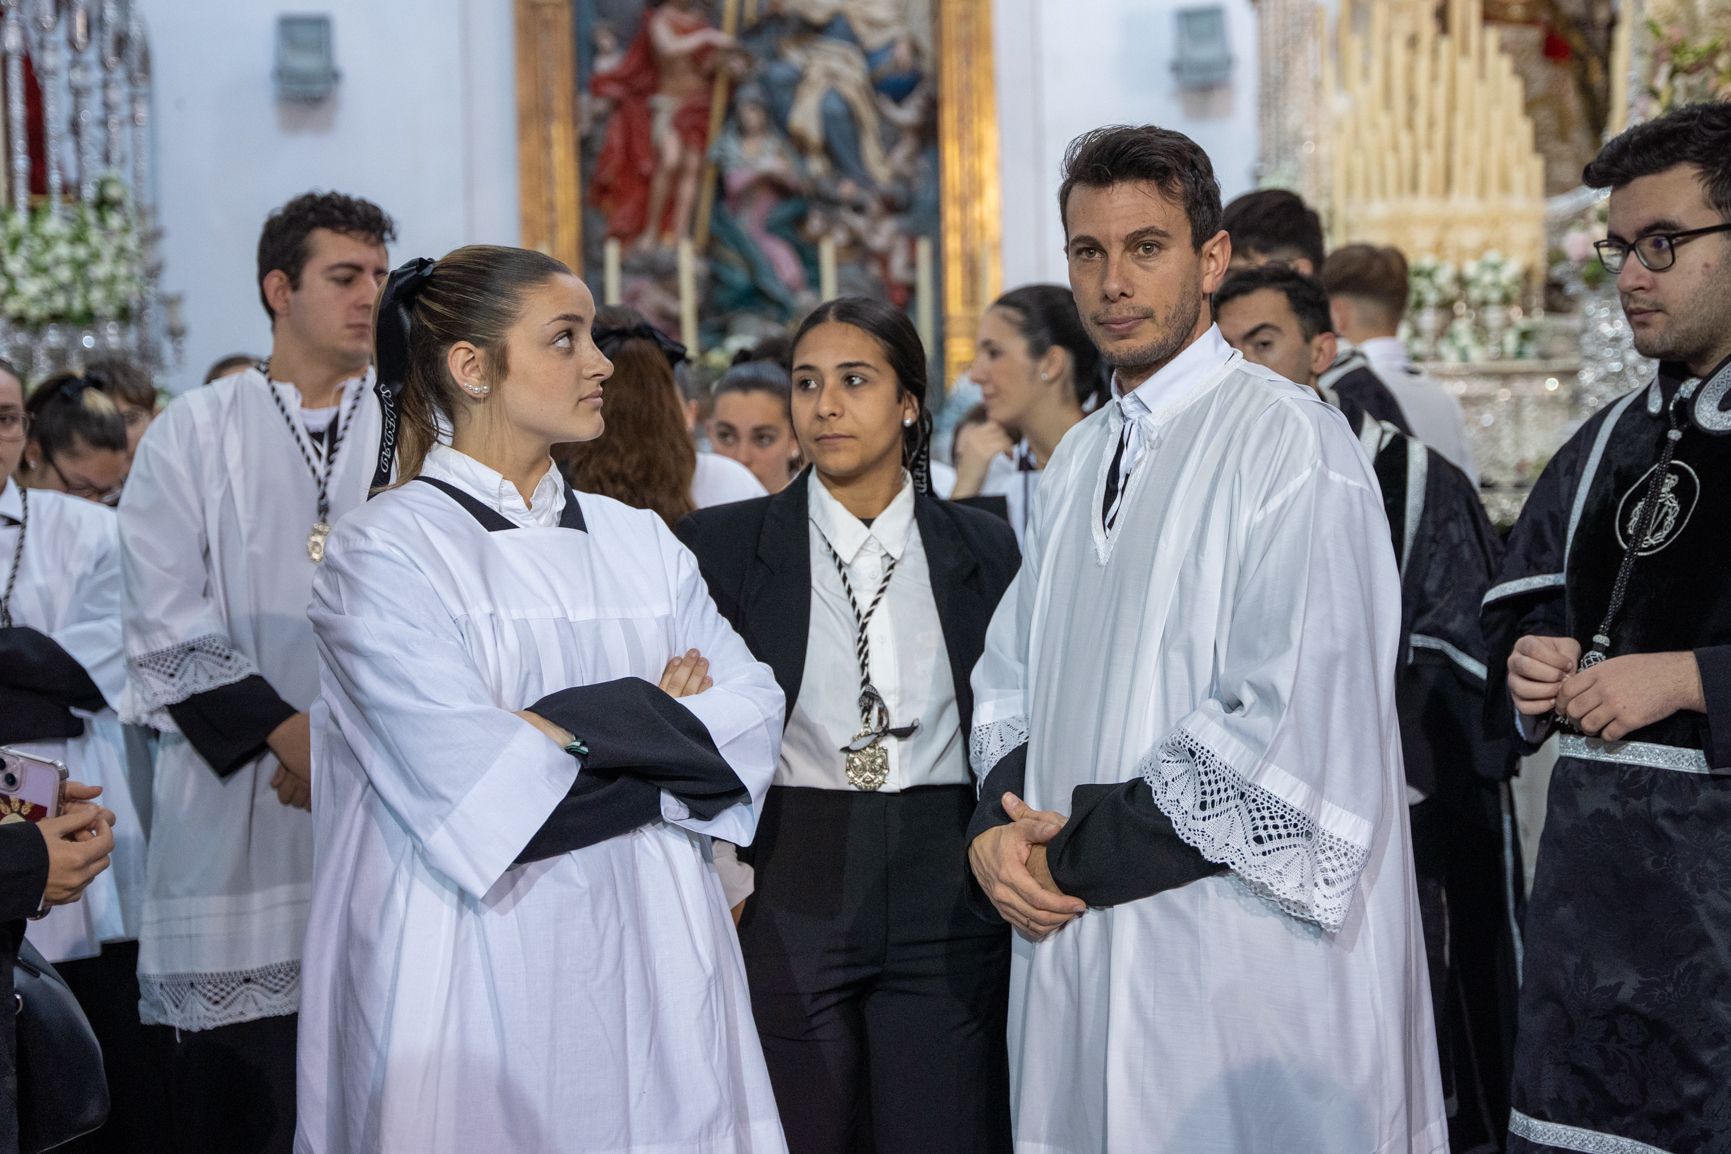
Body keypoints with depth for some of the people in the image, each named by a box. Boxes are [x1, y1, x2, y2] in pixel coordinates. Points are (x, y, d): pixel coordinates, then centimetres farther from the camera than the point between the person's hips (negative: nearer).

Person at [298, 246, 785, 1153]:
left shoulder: (640, 543, 12)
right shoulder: (383, 550, -5)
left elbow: (753, 712, 1)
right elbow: (467, 776, -16)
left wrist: (567, 729, -11)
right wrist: (658, 723, -4)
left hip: (641, 966, 5)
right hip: (479, 968, -4)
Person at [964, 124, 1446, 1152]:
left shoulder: (1289, 442, -11)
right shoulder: (1080, 460, 14)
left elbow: (1298, 727, -19)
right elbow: (1014, 673, 18)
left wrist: (1076, 852, -13)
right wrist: (1003, 821, -3)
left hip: (1239, 972, -7)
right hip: (1075, 942, 7)